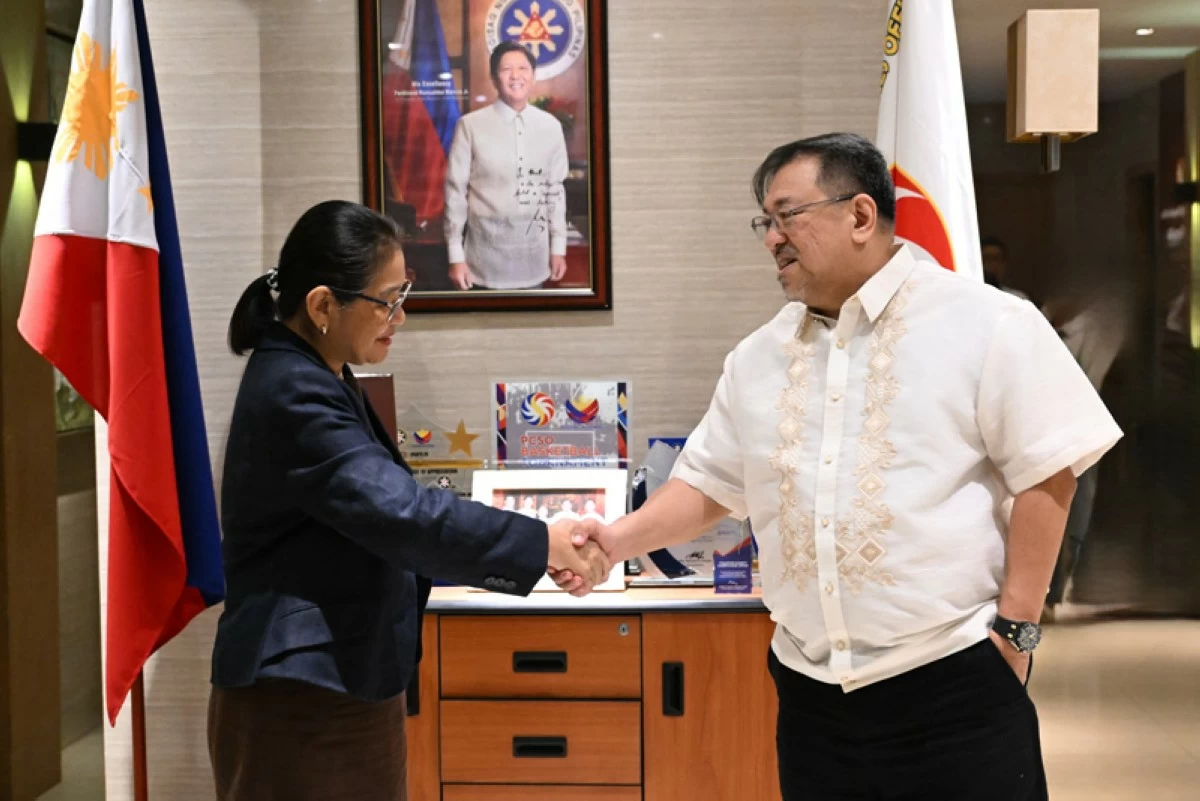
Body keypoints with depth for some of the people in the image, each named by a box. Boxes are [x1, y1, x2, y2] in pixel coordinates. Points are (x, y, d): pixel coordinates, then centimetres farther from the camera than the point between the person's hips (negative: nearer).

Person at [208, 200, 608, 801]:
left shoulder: (319, 380, 11)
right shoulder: (293, 396, -21)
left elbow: (376, 519, 14)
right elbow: (401, 513, -29)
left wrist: (525, 553, 8)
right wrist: (542, 544, -23)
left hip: (343, 684, 10)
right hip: (299, 704, -10)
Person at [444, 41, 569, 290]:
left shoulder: (550, 126, 2)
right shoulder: (471, 125, -8)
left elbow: (555, 189, 9)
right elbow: (456, 192, -4)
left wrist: (559, 247, 8)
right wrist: (456, 256, -5)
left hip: (534, 250, 3)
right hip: (488, 247, -3)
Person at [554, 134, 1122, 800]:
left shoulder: (987, 325, -6)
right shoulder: (758, 357, 10)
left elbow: (1046, 476, -7)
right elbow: (707, 486, 14)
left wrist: (1014, 626, -9)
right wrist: (616, 541, -1)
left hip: (954, 678, -5)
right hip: (810, 688, 5)